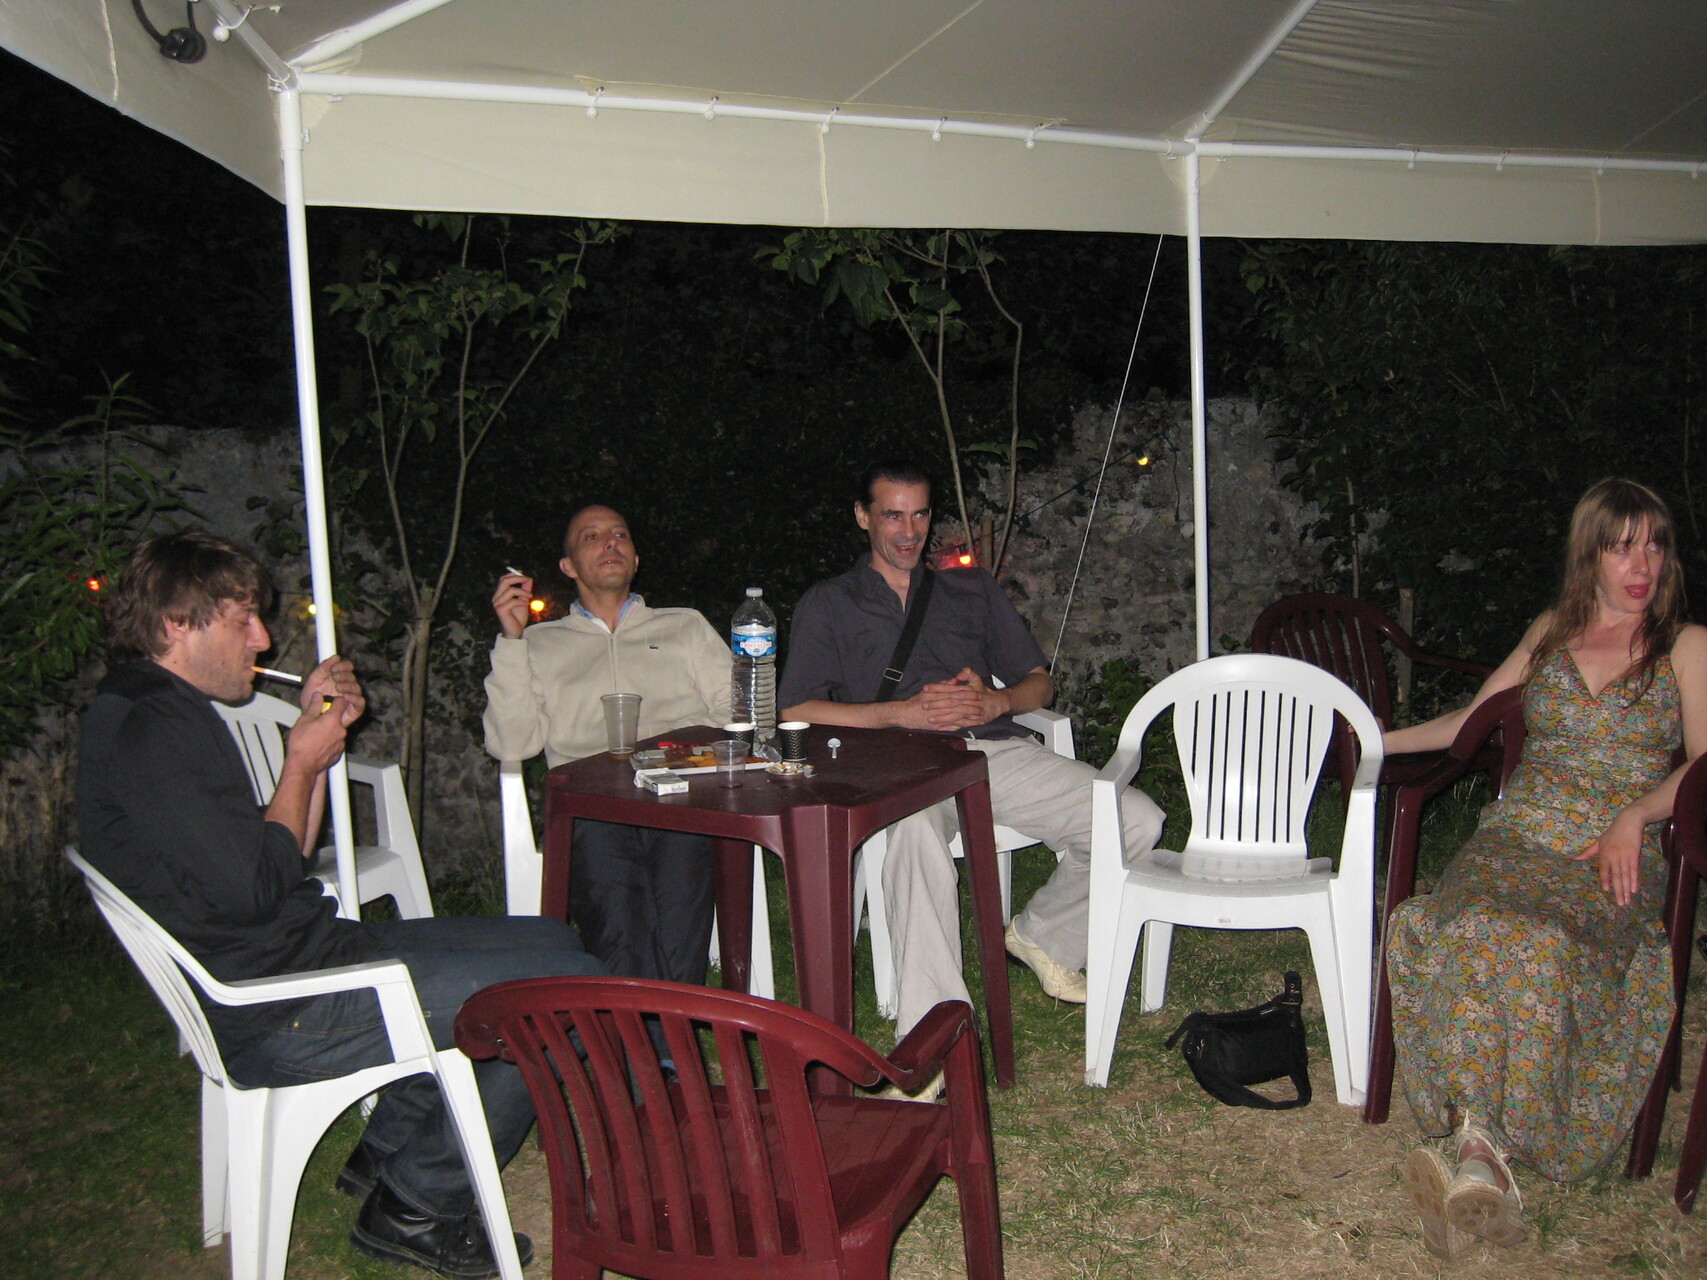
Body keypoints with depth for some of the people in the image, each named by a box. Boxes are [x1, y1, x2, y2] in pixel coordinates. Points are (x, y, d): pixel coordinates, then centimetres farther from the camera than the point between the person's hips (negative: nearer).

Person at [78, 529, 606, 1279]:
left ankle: (388, 1152, 20)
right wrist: (303, 762, -10)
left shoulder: (156, 716, 17)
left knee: (546, 941, 16)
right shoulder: (150, 729, -18)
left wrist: (317, 736, 7)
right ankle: (417, 1205, 2)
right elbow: (253, 890, -24)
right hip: (280, 1019, -11)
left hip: (306, 960, 11)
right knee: (569, 981, -14)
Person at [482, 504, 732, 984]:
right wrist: (511, 639, 4)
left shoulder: (685, 625, 29)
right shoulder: (541, 644, 26)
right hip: (591, 810, 0)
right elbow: (512, 744, 11)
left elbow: (737, 711, 15)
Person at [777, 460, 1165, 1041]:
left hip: (996, 749, 4)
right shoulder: (827, 605, 18)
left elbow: (1039, 682, 22)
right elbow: (796, 711, 3)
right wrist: (903, 713, -9)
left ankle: (1045, 935, 8)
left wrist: (995, 701, -3)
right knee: (916, 831, -41)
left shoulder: (973, 589, 27)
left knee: (1138, 820, -15)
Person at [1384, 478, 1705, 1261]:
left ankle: (1476, 1144, -36)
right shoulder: (1551, 633, 22)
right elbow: (1473, 720, 30)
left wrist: (1633, 817, -13)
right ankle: (1485, 1153, -35)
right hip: (1518, 835, 2)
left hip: (1615, 855, -2)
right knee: (1476, 929, -34)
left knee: (1541, 948, -37)